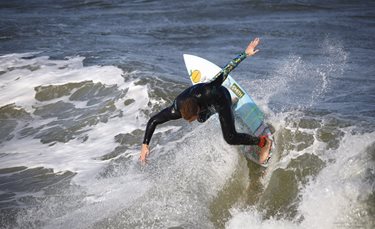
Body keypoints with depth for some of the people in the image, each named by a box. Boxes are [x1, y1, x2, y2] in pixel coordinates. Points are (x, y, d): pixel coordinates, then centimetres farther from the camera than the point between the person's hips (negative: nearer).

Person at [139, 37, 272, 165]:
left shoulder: (207, 93, -48)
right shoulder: (176, 110, -38)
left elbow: (225, 71, -40)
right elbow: (153, 121, -27)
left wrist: (246, 53, -37)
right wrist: (145, 145, -32)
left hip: (222, 98, -5)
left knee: (230, 139, -13)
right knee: (201, 120, 38)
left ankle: (263, 142, 9)